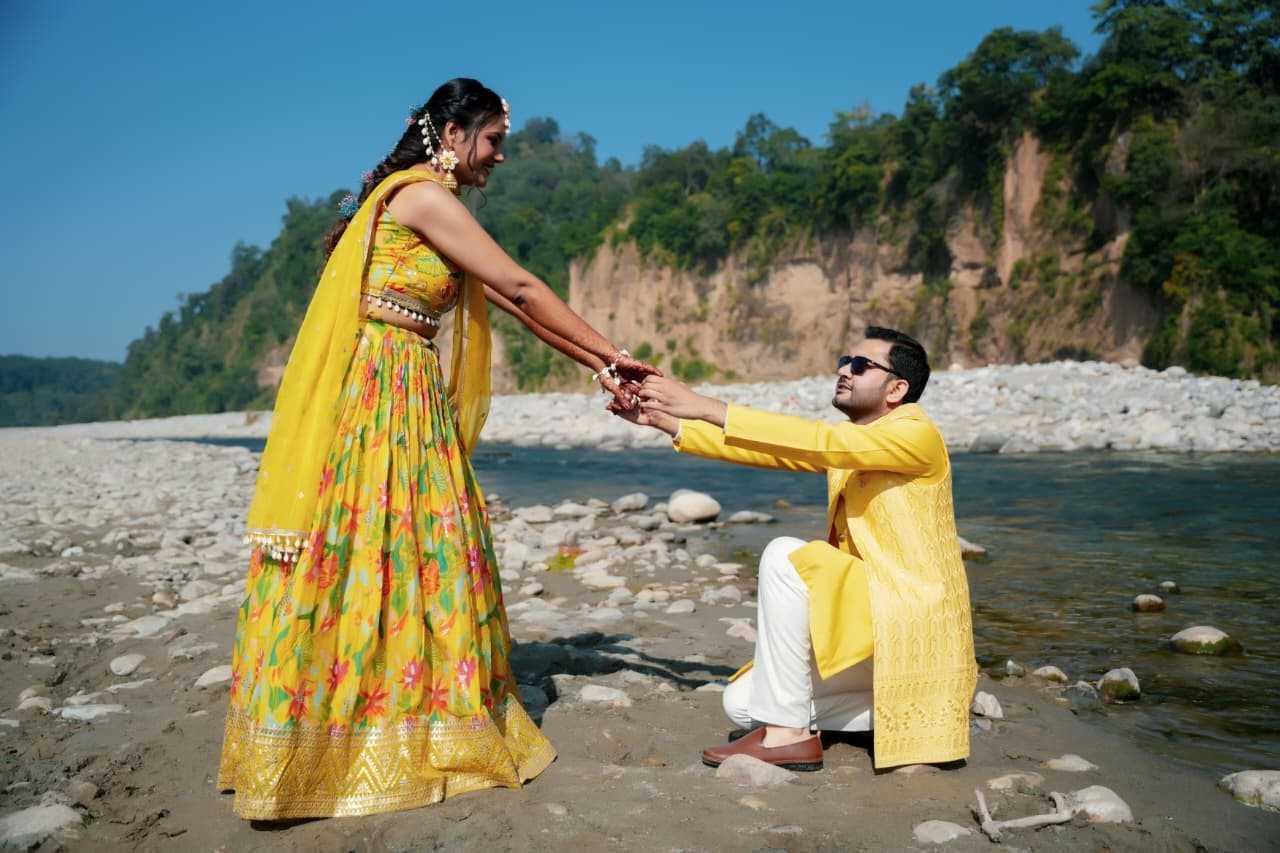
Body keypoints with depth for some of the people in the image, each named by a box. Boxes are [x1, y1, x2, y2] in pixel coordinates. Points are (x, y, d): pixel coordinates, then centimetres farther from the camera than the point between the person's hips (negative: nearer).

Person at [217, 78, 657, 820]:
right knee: (361, 553, -5)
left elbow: (512, 304, 15)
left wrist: (598, 369, 11)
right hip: (374, 395, -10)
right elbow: (523, 289, -10)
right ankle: (325, 744, 6)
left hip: (410, 399, 10)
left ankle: (414, 725, 20)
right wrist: (610, 353, -2)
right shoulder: (422, 197, -11)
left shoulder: (434, 207, 18)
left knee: (416, 551, 10)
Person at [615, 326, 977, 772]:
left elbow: (816, 441, -27)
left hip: (912, 628, -9)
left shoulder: (916, 434, -13)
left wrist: (706, 406, -31)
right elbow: (768, 450, 4)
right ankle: (905, 710, 8)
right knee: (742, 703, 2)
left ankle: (788, 734, -18)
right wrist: (662, 420, -5)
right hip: (867, 624, 9)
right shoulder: (844, 443, 12)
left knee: (785, 556, -27)